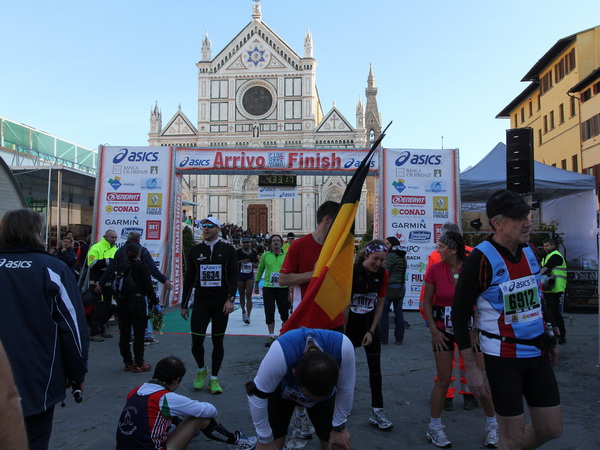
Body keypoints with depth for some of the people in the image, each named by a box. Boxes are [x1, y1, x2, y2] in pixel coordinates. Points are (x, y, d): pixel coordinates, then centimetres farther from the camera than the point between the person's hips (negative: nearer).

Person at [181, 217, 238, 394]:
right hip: (200, 302, 2)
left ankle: (214, 378, 21)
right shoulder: (195, 251, 7)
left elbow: (233, 276, -3)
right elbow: (189, 279, 11)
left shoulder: (228, 250, 1)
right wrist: (184, 304, 10)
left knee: (218, 341, 7)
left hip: (221, 303, -1)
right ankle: (201, 370, 26)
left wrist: (230, 299, -15)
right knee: (196, 341, -2)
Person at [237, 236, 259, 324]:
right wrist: (241, 261, -22)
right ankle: (243, 311, 36)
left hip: (250, 276, 0)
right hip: (240, 275, 0)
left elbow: (257, 262, 17)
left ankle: (248, 316, -9)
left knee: (248, 296, -8)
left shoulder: (254, 252, 4)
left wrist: (255, 264, -5)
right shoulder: (238, 252, -5)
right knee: (242, 296, 13)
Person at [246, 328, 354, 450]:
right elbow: (257, 394, -28)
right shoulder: (280, 353, -43)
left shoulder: (343, 346, -37)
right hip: (282, 389, -1)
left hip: (325, 387, 2)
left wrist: (339, 427, -6)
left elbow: (346, 389, -18)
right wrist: (265, 439, -16)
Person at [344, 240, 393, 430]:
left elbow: (380, 304, 0)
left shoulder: (383, 274, -8)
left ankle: (377, 411, 7)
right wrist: (343, 332, -12)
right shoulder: (352, 271, -20)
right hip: (351, 321, -3)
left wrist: (371, 331, -3)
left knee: (375, 366, -1)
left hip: (370, 322, 3)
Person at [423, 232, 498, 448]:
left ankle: (492, 425, 28)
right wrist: (434, 330, -7)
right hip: (443, 330, 0)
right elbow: (427, 302, -1)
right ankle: (434, 427, 22)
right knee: (443, 379, 5)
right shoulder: (435, 270, -7)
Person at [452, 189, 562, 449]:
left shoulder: (530, 251, 3)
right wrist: (471, 369, -18)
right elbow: (459, 315, -16)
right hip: (502, 357, -6)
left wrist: (549, 340, 19)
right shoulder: (481, 258, -19)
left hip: (537, 352, 7)